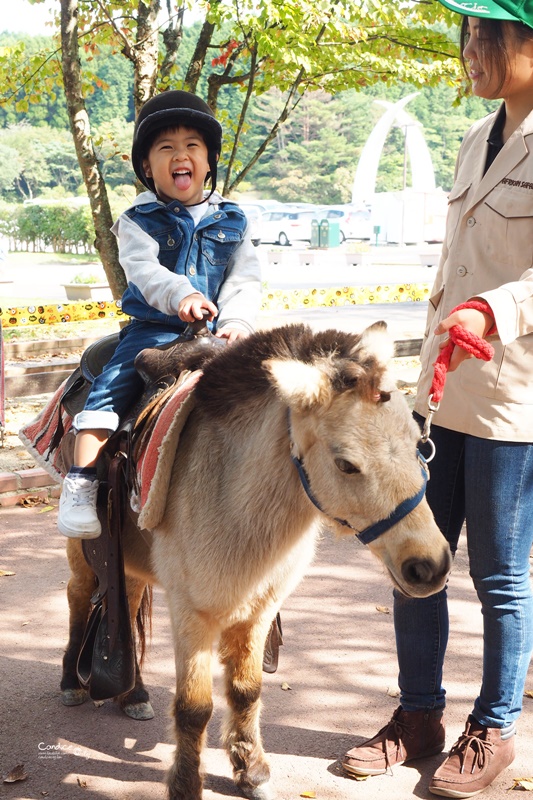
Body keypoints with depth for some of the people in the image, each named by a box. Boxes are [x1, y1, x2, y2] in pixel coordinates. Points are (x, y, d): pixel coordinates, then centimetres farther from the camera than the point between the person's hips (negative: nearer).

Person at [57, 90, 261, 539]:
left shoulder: (232, 221, 11)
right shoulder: (139, 221, 3)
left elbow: (246, 279, 4)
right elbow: (142, 267, -15)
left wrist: (237, 323, -15)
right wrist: (181, 295, -35)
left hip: (217, 333, 2)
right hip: (153, 330, -2)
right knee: (110, 388, -19)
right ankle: (81, 484, -13)